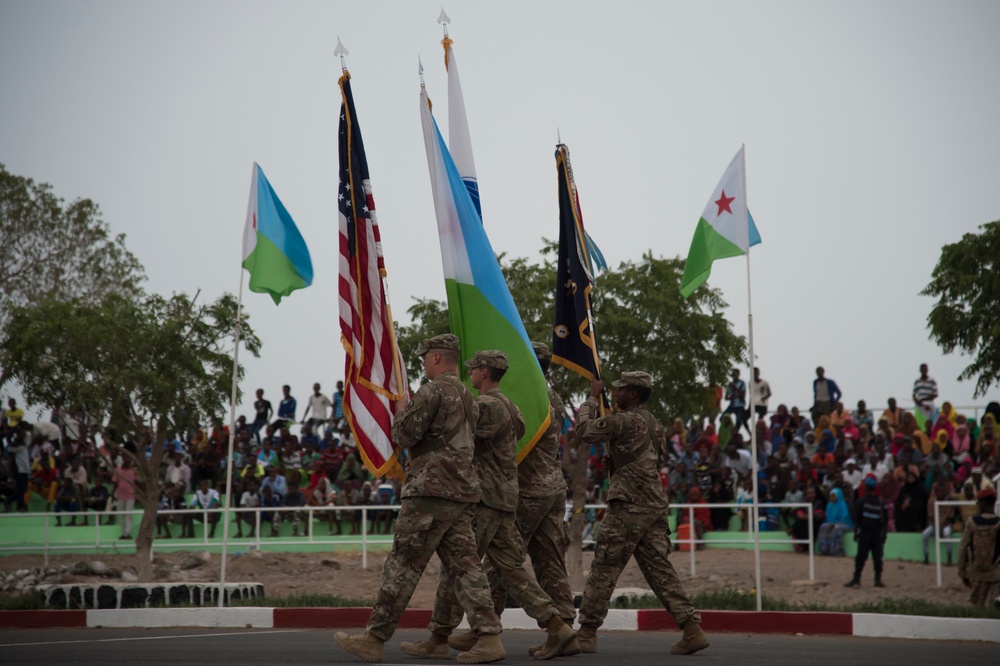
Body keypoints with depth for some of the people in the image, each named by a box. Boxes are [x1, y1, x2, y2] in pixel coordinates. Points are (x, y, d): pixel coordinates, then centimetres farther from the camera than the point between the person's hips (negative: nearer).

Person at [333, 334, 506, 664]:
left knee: (402, 566, -3)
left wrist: (401, 411, 7)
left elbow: (404, 435, -12)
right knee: (465, 565, 4)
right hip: (463, 493, 8)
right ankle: (489, 637, -5)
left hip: (430, 492, -8)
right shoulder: (469, 397, 18)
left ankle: (374, 639, 3)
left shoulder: (432, 392, -10)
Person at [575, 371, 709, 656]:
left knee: (604, 570, 0)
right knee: (659, 569, 7)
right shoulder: (654, 424, 17)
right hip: (656, 506, 8)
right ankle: (692, 628, -3)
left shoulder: (624, 421, -11)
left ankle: (586, 632, 6)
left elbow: (585, 429, -7)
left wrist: (592, 398, 7)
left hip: (629, 506, -8)